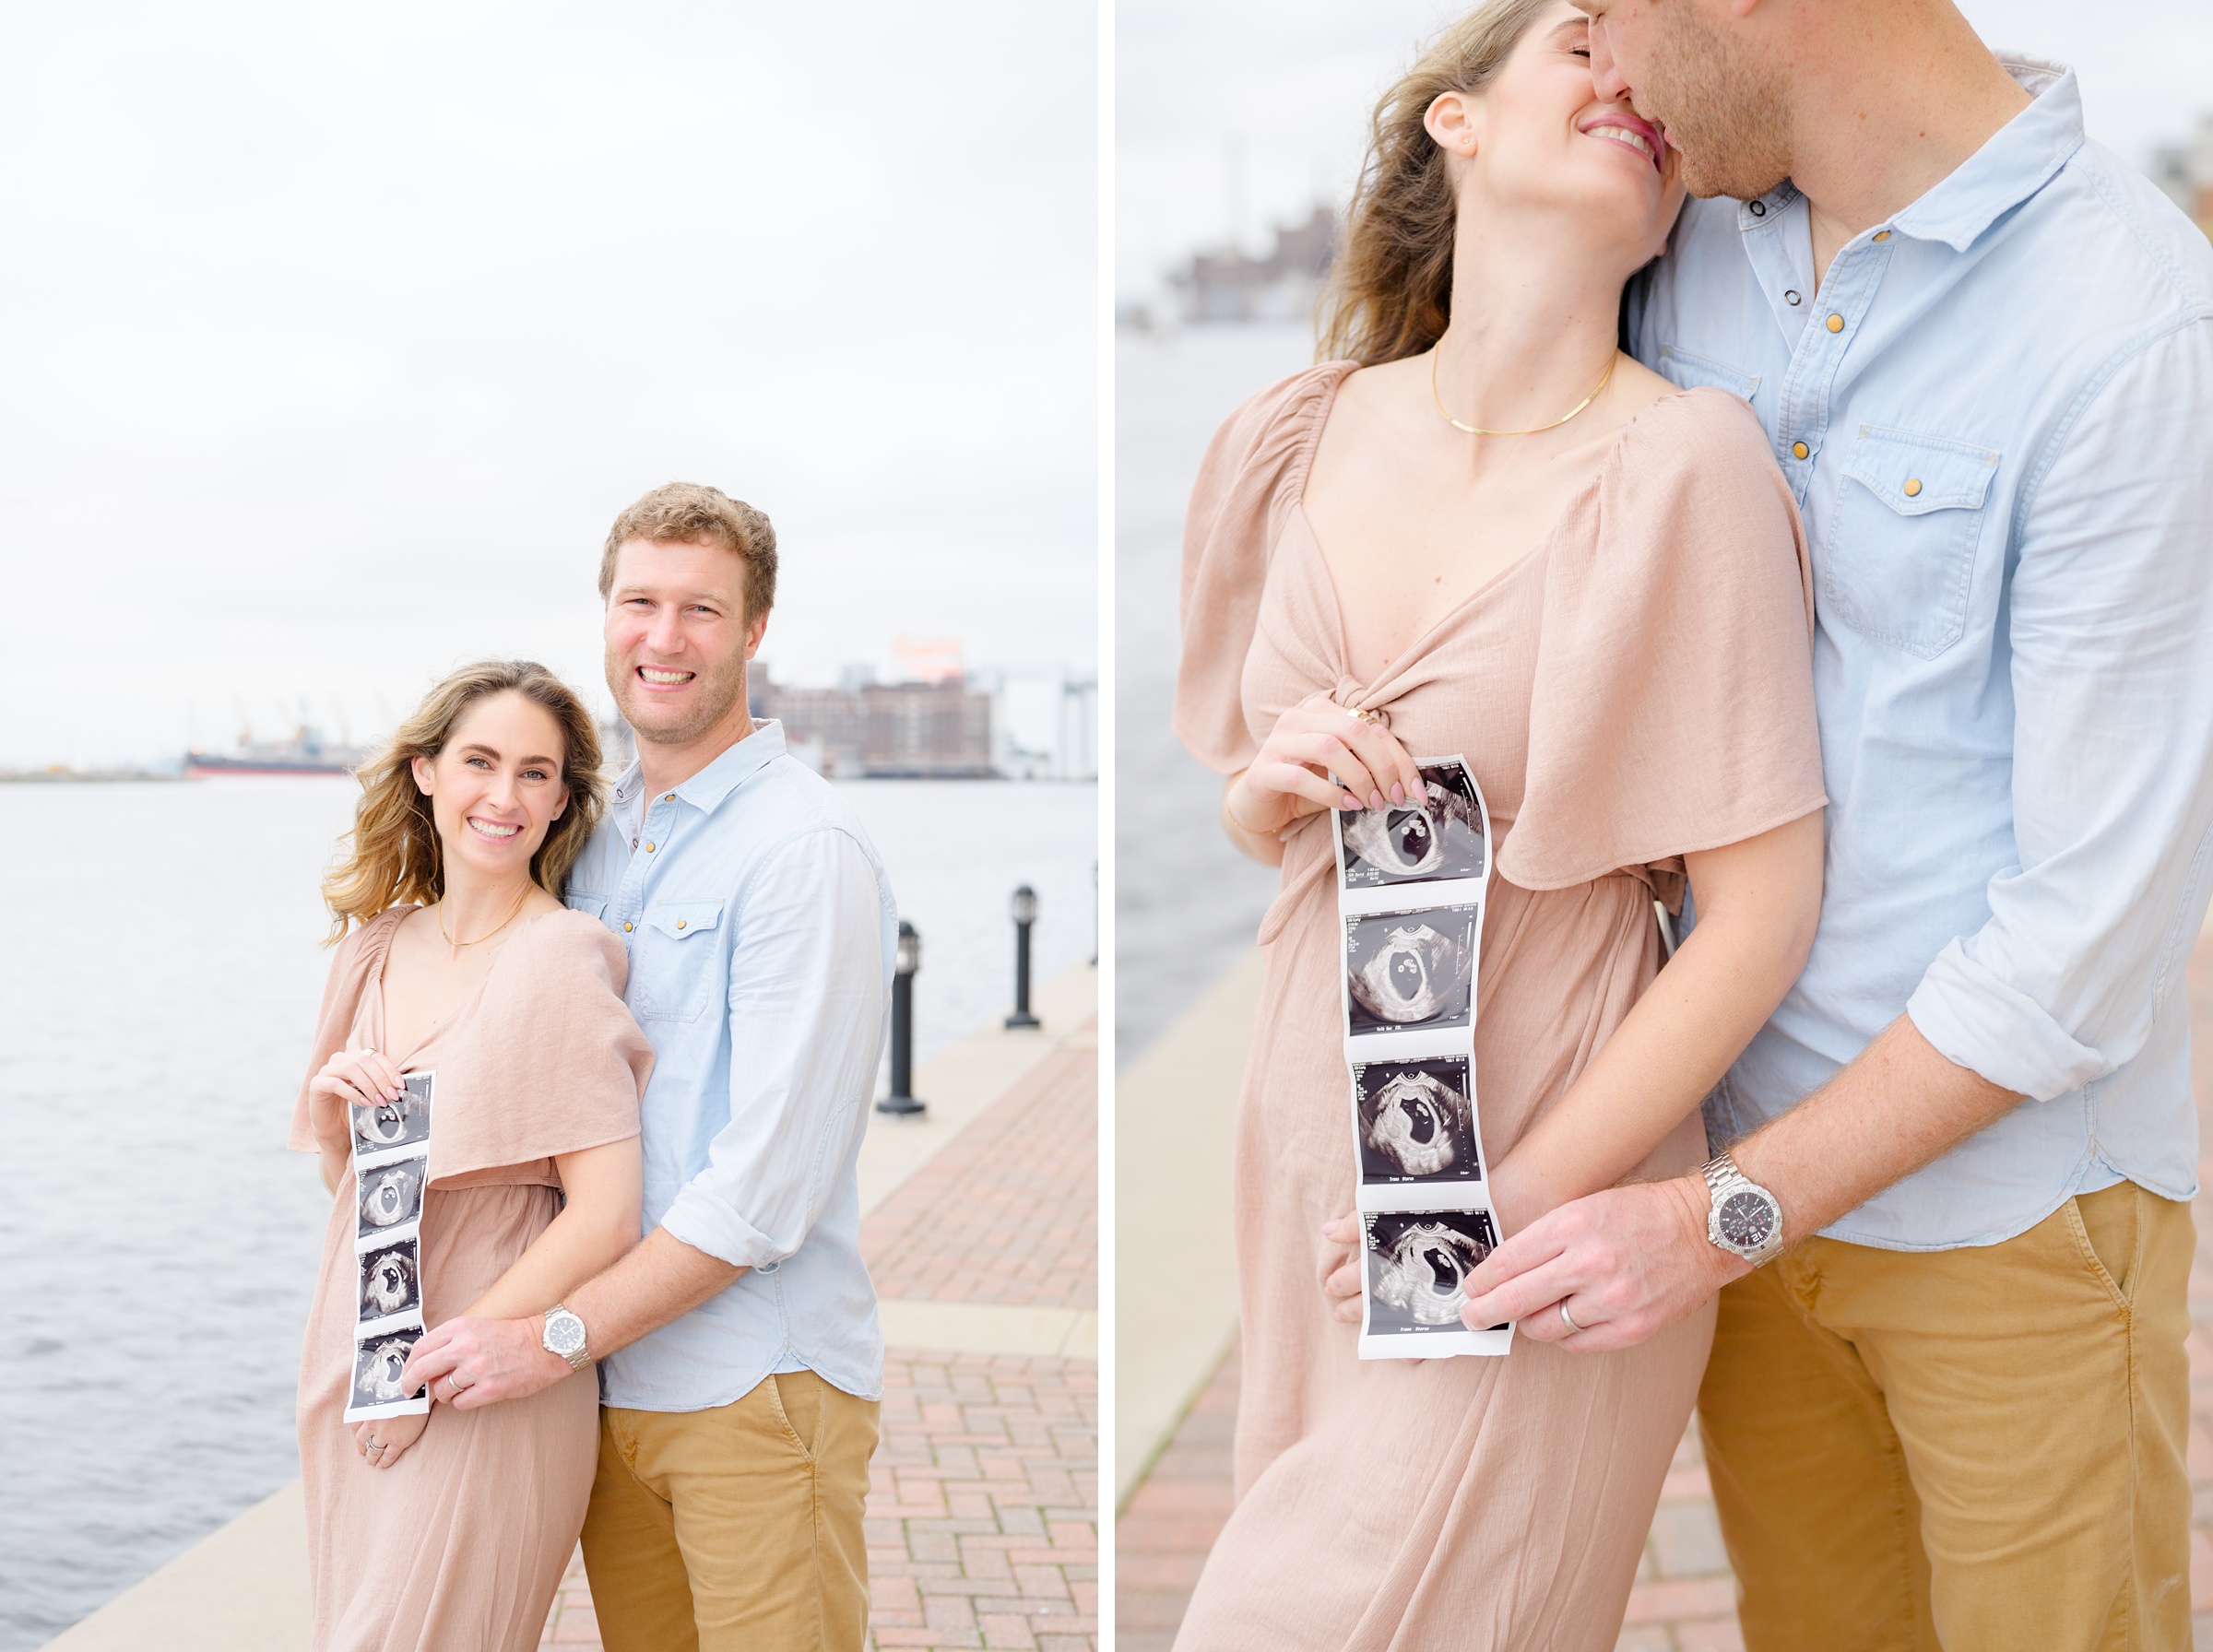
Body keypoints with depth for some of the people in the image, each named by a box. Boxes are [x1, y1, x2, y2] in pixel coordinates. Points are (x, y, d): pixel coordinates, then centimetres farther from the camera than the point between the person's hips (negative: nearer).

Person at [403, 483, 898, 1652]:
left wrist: (559, 1334, -17)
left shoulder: (805, 847, -13)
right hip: (611, 1379, 7)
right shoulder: (598, 836, 11)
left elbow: (769, 1181, -18)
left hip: (755, 1383, -7)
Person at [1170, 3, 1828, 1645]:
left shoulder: (1688, 460, -12)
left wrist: (1527, 1202, -13)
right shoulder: (1306, 436, 3)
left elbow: (1765, 907, -12)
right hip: (1313, 1133, 5)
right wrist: (1273, 785, -9)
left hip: (1546, 1190, -5)